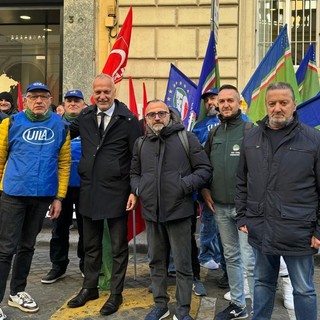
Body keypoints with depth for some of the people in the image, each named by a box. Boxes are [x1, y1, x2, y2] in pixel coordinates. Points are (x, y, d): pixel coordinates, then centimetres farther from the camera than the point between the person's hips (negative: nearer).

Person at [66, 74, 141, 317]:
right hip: (89, 190, 4)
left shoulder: (128, 120, -7)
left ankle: (116, 294, 23)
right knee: (91, 244, 17)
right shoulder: (85, 116, 5)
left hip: (117, 192, -4)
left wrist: (135, 191, -11)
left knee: (118, 246, 8)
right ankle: (89, 288, 34)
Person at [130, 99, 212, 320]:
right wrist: (137, 189, 2)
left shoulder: (186, 138, -2)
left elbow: (205, 169, -3)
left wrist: (185, 185, -16)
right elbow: (134, 173, 22)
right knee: (157, 262, 16)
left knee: (183, 264, 5)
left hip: (179, 211, -4)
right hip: (151, 212, 4)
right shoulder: (141, 143, 11)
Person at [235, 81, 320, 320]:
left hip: (297, 232, -3)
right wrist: (242, 217, 8)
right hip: (260, 229, 4)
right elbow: (242, 183, 12)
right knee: (263, 283, 20)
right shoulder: (251, 138, 6)